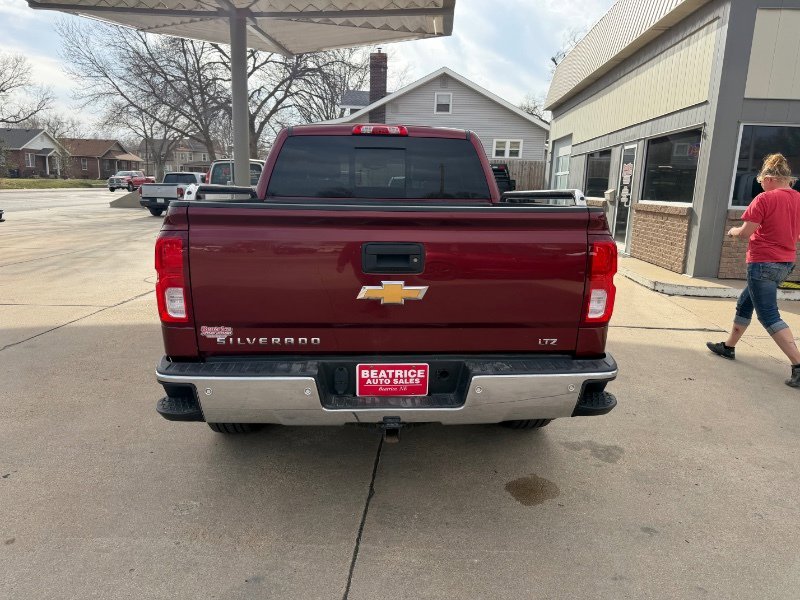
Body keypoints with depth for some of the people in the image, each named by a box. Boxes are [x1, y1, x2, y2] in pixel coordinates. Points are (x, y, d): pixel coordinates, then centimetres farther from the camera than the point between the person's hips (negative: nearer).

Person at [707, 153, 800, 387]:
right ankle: (729, 346, 35)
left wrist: (733, 231, 5)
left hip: (762, 263, -8)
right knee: (744, 303, 22)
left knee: (769, 316, -6)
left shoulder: (765, 199, -16)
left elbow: (745, 232, -16)